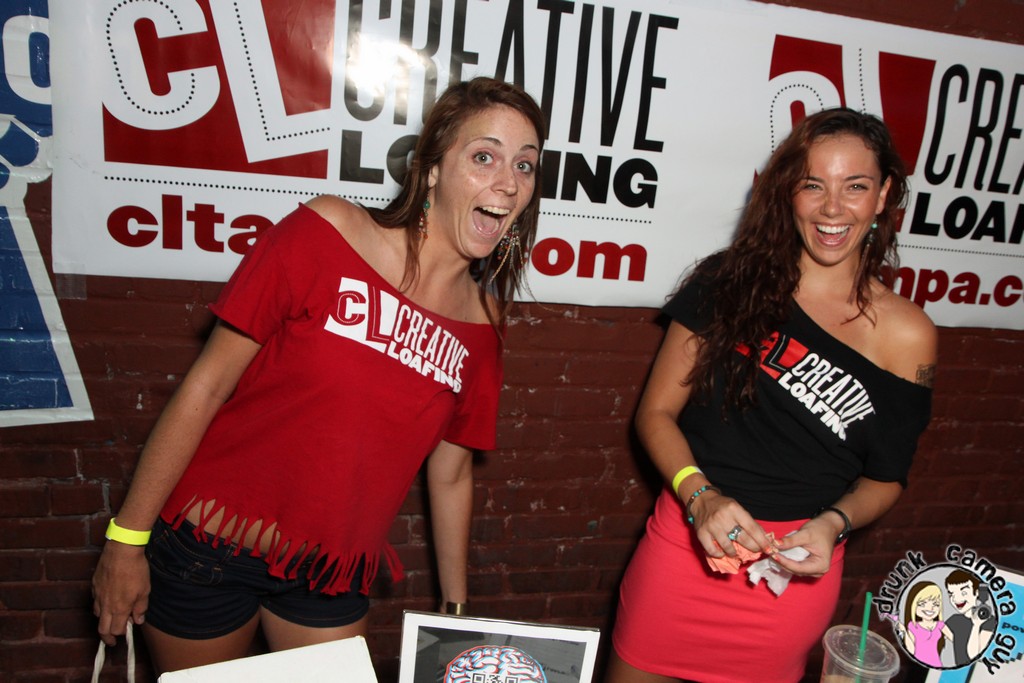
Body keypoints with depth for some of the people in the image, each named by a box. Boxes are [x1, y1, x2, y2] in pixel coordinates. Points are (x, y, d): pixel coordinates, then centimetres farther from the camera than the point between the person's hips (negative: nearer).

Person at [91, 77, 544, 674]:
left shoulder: (482, 324, -4)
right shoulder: (325, 236, -18)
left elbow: (450, 474, 5)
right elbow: (207, 383, -14)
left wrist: (457, 609, 12)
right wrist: (127, 537, -9)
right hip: (207, 550, -3)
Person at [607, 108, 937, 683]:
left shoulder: (907, 335, -4)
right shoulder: (731, 282, -4)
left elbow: (886, 479, 6)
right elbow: (657, 412, -3)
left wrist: (832, 524, -13)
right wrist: (701, 496, -19)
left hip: (800, 569, 0)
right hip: (687, 542, 1)